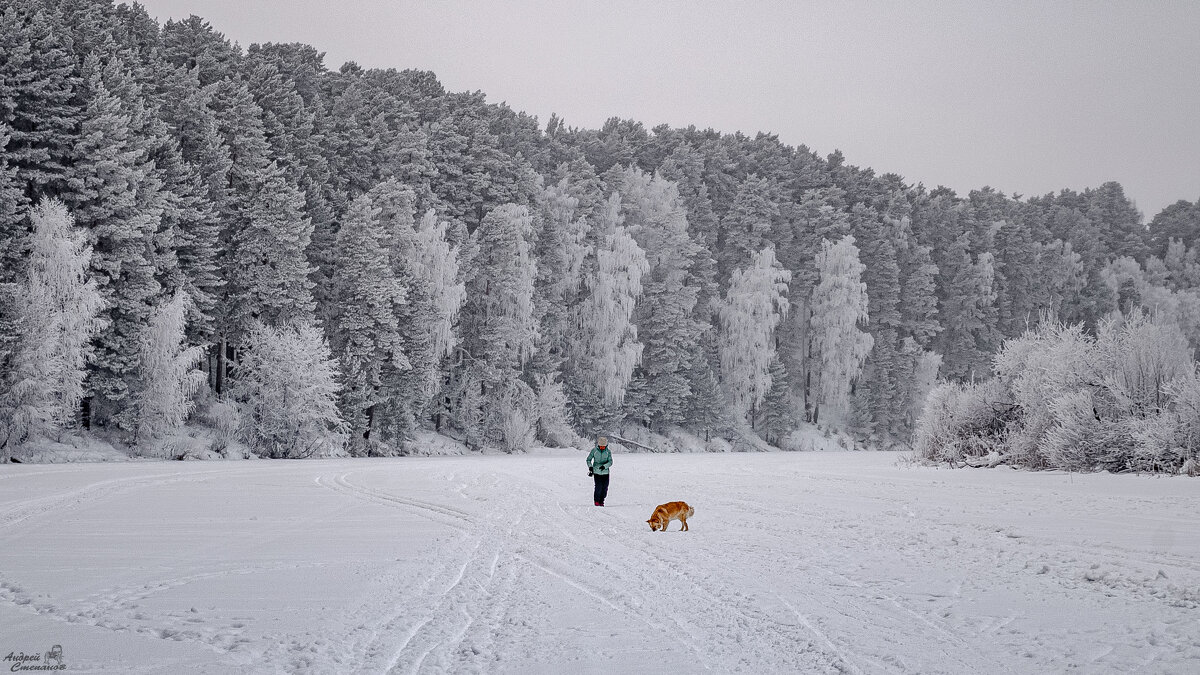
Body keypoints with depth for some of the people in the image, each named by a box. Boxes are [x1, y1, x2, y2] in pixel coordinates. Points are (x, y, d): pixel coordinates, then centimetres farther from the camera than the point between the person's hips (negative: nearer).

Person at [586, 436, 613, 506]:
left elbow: (610, 462, -3)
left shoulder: (608, 452, 0)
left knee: (605, 487, 0)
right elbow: (588, 460, 6)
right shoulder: (594, 450, -3)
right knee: (598, 487, -13)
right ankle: (596, 501, 5)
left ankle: (601, 501, 18)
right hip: (596, 472, -2)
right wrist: (590, 467, -9)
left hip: (605, 472, 2)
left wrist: (604, 466, -21)